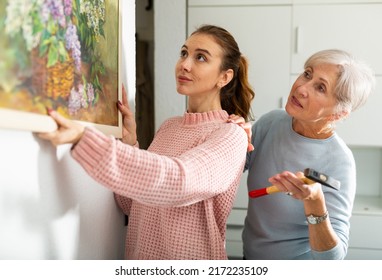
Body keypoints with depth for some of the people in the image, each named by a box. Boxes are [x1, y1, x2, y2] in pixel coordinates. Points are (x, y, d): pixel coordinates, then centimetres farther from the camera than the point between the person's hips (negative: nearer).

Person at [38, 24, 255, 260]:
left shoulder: (231, 136, -16)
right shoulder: (169, 126, 2)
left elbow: (178, 181, -34)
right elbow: (132, 206, 3)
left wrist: (83, 139, -38)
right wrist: (129, 142, -9)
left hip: (190, 271, -5)